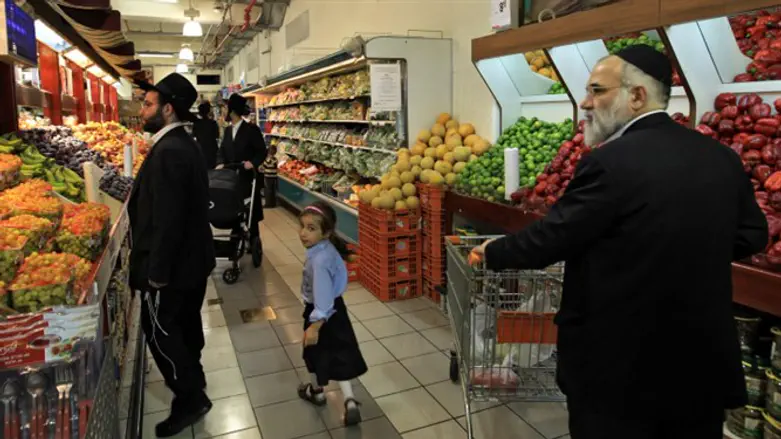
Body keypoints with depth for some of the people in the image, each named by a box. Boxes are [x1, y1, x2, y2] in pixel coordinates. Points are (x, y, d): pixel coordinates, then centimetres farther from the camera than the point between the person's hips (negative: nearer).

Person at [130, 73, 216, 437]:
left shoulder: (168, 151, -24)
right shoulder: (183, 144, 7)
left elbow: (166, 219, -27)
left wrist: (157, 271, -22)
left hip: (171, 263, -10)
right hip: (190, 256, 10)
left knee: (159, 330, 3)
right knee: (186, 321, 23)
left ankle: (190, 399, 16)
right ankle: (192, 377, 43)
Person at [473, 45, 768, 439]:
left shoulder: (610, 162, -21)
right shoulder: (722, 157, 1)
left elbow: (549, 240, -16)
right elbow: (751, 236, 11)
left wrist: (493, 253, 1)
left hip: (621, 365, -6)